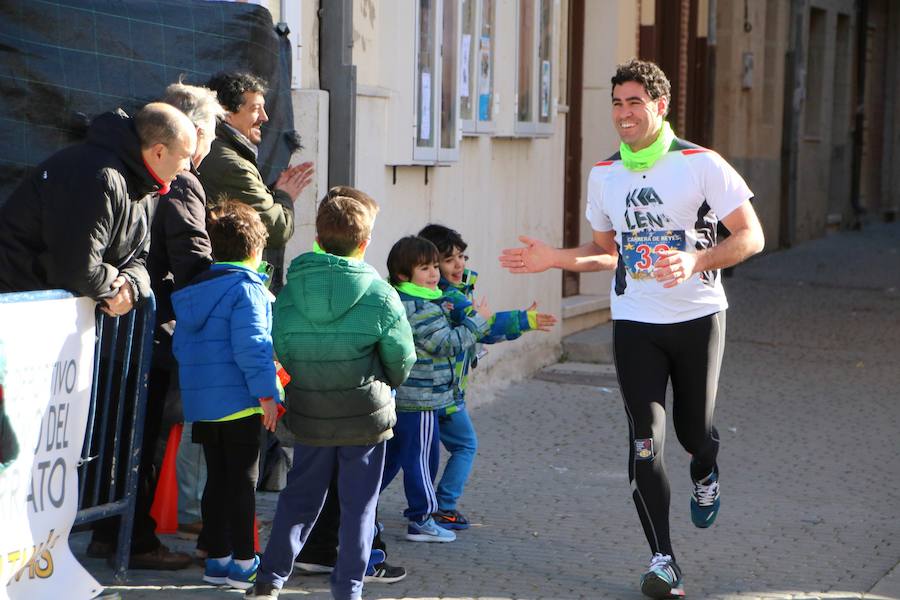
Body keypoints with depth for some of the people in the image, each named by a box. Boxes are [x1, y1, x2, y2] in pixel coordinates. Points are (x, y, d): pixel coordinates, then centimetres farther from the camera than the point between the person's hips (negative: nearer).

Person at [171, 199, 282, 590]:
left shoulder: (194, 291, 13)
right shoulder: (247, 289, -12)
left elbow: (179, 346, 18)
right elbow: (251, 345, -20)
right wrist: (267, 393, -18)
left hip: (200, 403, 7)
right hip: (239, 401, -7)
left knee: (217, 479, 13)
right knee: (243, 481, -1)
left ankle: (217, 559, 18)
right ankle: (243, 563, 2)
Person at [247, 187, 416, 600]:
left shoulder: (289, 293, -7)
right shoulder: (380, 295, -13)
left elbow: (282, 351, 0)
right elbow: (402, 359, -4)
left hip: (309, 415, 3)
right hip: (366, 415, -2)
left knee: (299, 497, 16)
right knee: (358, 505, 8)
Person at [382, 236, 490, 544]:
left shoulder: (396, 302, 11)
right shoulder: (422, 309, -20)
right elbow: (448, 343, -21)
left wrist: (442, 311, 14)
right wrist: (478, 321, -12)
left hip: (396, 397, 10)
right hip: (420, 398, -10)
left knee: (391, 454, 19)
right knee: (421, 459, -2)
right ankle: (421, 520, 5)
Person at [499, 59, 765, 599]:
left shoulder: (702, 164, -9)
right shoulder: (604, 175, 6)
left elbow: (751, 237, -9)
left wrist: (695, 261, -26)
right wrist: (555, 259, 0)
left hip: (698, 317, -2)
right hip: (635, 324, 2)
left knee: (694, 427, 8)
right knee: (646, 438, -8)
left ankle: (706, 477, 48)